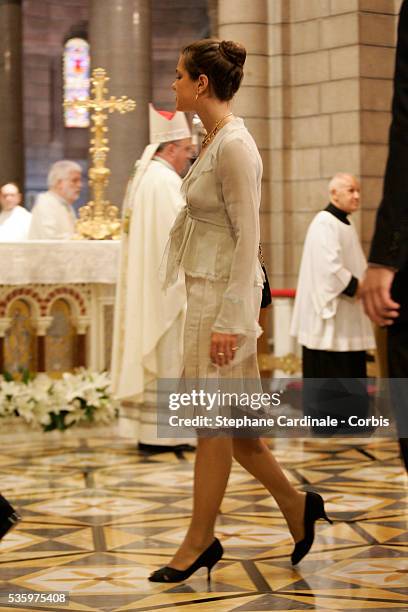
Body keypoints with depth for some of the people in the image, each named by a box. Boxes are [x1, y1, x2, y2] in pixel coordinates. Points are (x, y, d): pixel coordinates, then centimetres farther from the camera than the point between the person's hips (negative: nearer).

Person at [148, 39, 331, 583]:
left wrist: (230, 319, -22)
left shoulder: (234, 146, -17)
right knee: (223, 418, 13)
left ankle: (201, 540, 13)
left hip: (225, 292, -10)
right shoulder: (215, 140, 12)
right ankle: (296, 506, 24)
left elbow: (248, 237, -20)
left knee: (213, 420, 1)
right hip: (205, 288, 10)